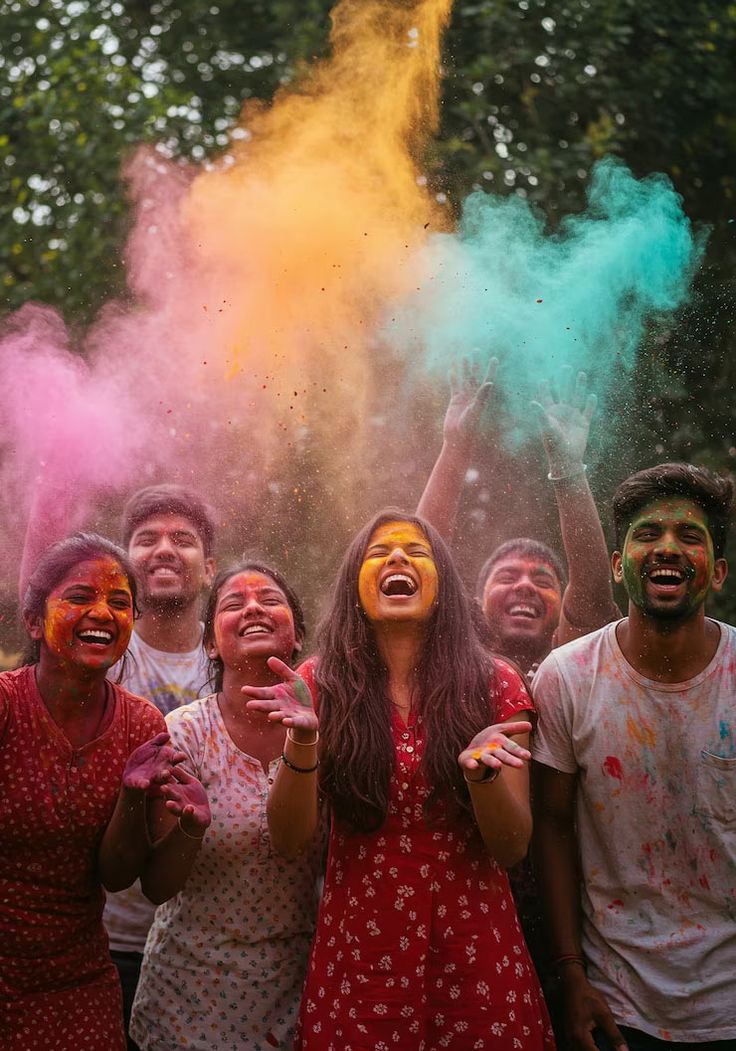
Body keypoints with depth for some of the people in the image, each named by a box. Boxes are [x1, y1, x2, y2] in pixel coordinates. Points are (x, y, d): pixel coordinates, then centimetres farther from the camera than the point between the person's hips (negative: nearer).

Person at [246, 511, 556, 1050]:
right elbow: (290, 840, -6)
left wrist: (480, 770, -24)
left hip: (476, 959, 0)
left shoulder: (494, 685, -3)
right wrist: (302, 739, -23)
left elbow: (513, 848, -5)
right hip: (357, 958, 0)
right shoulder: (321, 684, -2)